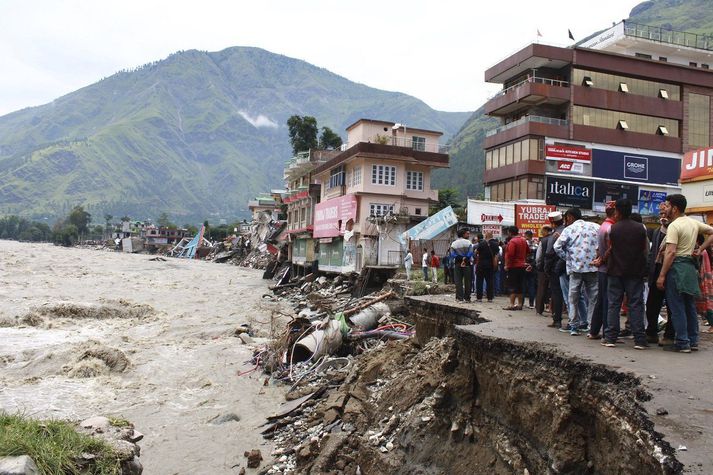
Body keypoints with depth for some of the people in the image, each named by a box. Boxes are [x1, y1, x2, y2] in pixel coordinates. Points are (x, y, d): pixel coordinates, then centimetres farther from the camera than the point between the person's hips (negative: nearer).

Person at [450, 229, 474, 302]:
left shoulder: (453, 244, 5)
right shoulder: (468, 242, -3)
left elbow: (452, 254, -4)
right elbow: (470, 253, -10)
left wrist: (460, 258, -4)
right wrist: (465, 258, -5)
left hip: (457, 264, 2)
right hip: (467, 264, -2)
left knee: (458, 281, 3)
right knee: (467, 281, 5)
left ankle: (459, 298, -1)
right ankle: (467, 298, 5)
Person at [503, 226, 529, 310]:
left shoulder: (512, 242, -16)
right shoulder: (523, 241, 10)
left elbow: (510, 255, -22)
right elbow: (528, 251, 22)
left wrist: (507, 265, -14)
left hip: (513, 266, -8)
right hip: (522, 266, 8)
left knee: (512, 287, -4)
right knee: (520, 286, 11)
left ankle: (512, 305, -5)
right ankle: (520, 304, 14)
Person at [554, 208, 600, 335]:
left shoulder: (569, 229, 0)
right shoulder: (596, 227, 8)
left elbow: (557, 246, -8)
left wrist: (568, 258, 3)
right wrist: (597, 258, 9)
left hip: (576, 267, -2)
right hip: (593, 267, 2)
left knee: (574, 297, 8)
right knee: (593, 297, 8)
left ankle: (574, 325, 7)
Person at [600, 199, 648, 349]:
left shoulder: (613, 228, -6)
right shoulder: (640, 228, -2)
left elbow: (609, 250, 1)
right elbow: (645, 249, 4)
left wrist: (602, 259, 18)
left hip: (616, 271, -1)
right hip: (635, 271, 1)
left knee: (613, 304, 5)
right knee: (636, 305, 3)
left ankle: (610, 338, 5)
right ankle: (639, 339, 1)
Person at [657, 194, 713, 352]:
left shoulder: (674, 226, -13)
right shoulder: (694, 223, 11)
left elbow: (671, 252, -19)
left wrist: (662, 275, -18)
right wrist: (700, 249, 12)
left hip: (677, 267, -8)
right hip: (690, 266, 8)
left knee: (677, 308, -3)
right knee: (690, 306, 15)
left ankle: (682, 343, -1)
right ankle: (693, 341, 21)